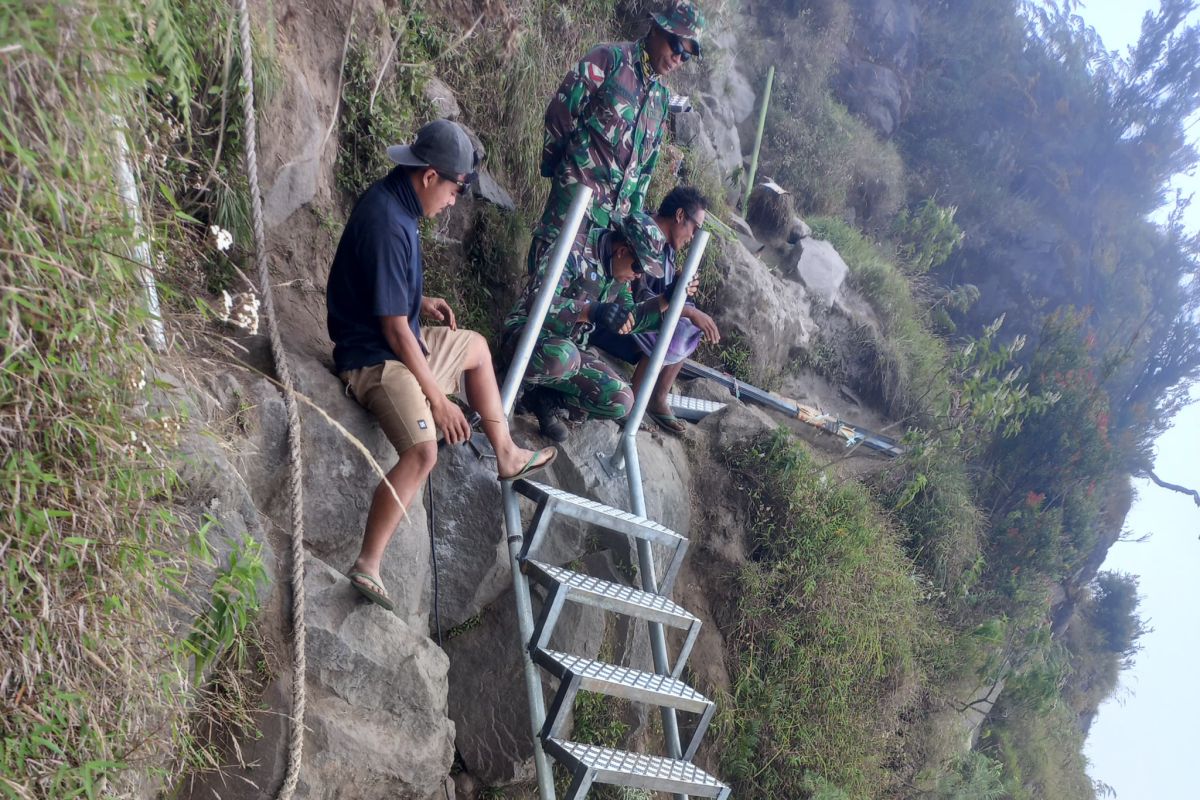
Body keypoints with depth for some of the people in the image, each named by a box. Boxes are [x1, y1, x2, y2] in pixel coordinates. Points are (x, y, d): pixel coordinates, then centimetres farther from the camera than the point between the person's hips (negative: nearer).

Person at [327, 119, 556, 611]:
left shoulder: (390, 199, 3)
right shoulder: (389, 227, -27)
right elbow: (395, 330, -25)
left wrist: (420, 302, 12)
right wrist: (438, 399, -18)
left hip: (400, 339, 11)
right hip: (374, 356, -11)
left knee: (477, 347, 27)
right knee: (424, 451, -27)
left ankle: (507, 456, 40)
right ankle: (367, 567, -22)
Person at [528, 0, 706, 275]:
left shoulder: (662, 97, 17)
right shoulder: (610, 59, -4)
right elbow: (561, 111, -6)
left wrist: (635, 208, 17)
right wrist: (552, 165, 2)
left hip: (618, 208, 7)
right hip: (578, 189, -7)